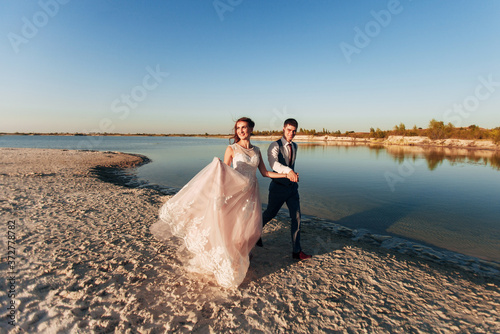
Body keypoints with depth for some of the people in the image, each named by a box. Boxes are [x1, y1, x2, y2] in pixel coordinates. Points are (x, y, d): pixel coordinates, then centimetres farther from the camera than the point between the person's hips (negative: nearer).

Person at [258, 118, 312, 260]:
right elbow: (273, 163, -35)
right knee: (270, 214, 12)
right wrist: (288, 171, -49)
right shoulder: (275, 146, -15)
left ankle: (296, 251, 12)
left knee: (296, 217, 1)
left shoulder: (294, 146, 8)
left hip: (292, 186, 5)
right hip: (278, 187, -5)